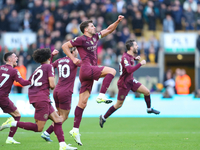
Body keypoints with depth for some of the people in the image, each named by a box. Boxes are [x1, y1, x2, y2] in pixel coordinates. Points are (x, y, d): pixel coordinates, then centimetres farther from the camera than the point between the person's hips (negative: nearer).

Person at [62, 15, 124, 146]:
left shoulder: (95, 37, 17)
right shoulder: (81, 39, -4)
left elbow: (109, 30, 25)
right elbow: (65, 46, 1)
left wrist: (118, 21, 12)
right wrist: (73, 59, -4)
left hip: (91, 70, 8)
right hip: (87, 68, -7)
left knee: (82, 103, 4)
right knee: (112, 71, -16)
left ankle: (75, 130, 3)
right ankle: (101, 96, -18)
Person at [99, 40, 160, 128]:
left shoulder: (130, 55, 3)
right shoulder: (125, 58, -26)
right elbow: (129, 70, -39)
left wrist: (135, 58, 12)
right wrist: (140, 64, -33)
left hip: (131, 81, 9)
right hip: (124, 83, -9)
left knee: (147, 92, 2)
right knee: (119, 104, 0)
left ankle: (149, 109, 24)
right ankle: (103, 117, 15)